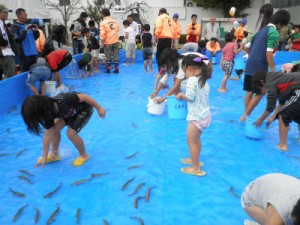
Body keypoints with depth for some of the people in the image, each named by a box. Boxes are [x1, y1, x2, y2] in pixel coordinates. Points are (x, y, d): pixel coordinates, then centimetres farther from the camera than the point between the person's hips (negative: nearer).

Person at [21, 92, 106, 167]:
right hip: (71, 111, 6)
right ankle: (54, 154, 17)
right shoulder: (49, 114, -18)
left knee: (71, 133, -16)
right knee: (55, 128, -4)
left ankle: (84, 155, 7)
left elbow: (84, 97, -30)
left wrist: (99, 108, -21)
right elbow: (47, 136, -11)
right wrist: (44, 157, -8)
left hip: (85, 109, -6)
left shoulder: (64, 101, -40)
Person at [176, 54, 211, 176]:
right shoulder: (203, 80, 10)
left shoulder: (192, 80, -17)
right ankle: (195, 160, 40)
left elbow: (190, 97, -23)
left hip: (196, 116, -9)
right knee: (196, 140, 24)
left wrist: (181, 95, -4)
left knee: (191, 142, 2)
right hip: (204, 115, 9)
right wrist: (184, 96, 15)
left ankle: (196, 168, 9)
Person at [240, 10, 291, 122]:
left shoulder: (262, 29, 16)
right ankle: (246, 115, 2)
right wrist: (273, 71, -15)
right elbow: (268, 53, -18)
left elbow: (248, 47, 20)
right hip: (259, 67, -8)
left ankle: (246, 115, 19)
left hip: (249, 65, 8)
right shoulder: (274, 33, -10)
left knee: (249, 92, 12)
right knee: (260, 92, 3)